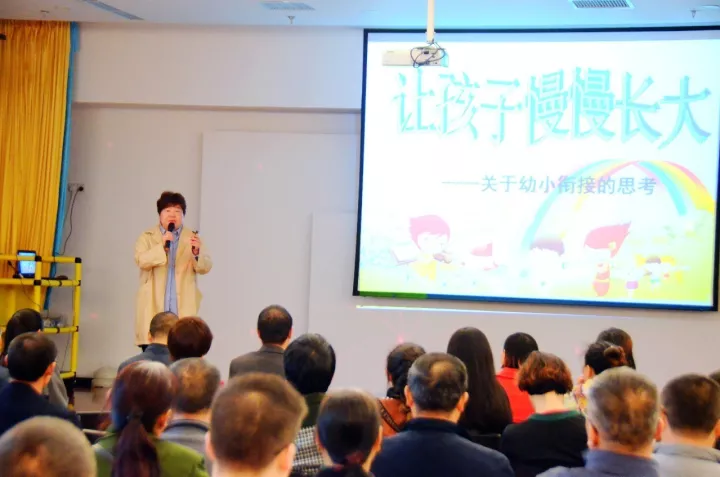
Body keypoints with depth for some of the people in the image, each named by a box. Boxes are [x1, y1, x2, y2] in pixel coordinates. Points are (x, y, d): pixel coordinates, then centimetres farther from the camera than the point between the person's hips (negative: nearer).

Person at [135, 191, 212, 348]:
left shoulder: (192, 238, 9)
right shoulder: (147, 237, 7)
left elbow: (205, 267, -1)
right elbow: (141, 260, -9)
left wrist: (197, 252, -22)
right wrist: (161, 246, -24)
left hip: (183, 309, 0)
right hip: (153, 309, 0)